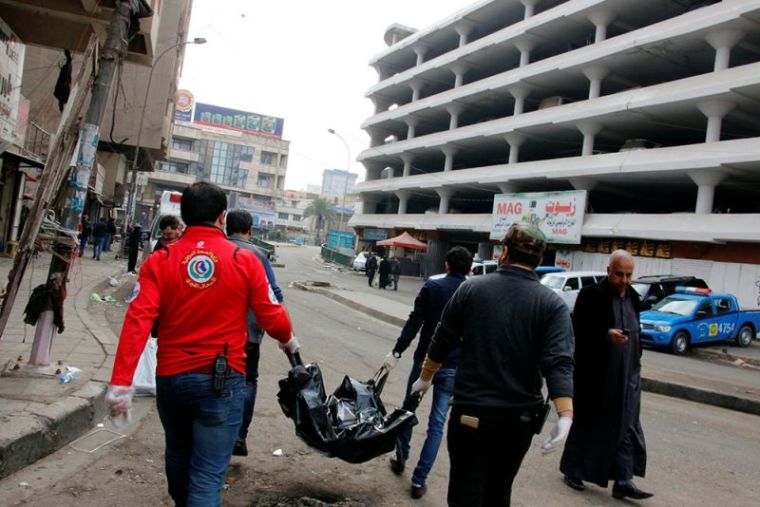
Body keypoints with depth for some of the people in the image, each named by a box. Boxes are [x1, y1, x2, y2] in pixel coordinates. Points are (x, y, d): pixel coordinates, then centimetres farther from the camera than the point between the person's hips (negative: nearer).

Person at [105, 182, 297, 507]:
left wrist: (120, 382, -16)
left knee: (178, 457, 27)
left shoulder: (160, 261, -4)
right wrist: (288, 340, 18)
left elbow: (138, 321, -14)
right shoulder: (245, 261, -7)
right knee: (207, 474, 2)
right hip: (222, 380, -3)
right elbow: (272, 316, -3)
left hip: (171, 376, 3)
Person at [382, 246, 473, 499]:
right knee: (437, 423, 6)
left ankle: (400, 458, 35)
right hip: (453, 367, 1)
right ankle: (419, 480, 5)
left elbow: (414, 322, -9)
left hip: (425, 359, 0)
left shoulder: (432, 287, -5)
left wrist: (396, 351, -5)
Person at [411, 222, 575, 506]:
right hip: (520, 417, 2)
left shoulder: (471, 288, -3)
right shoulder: (552, 304, -4)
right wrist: (565, 415, -21)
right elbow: (559, 362, -17)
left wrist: (425, 378, 17)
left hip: (470, 411, -2)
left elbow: (442, 342, 3)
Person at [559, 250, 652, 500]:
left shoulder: (633, 297, 10)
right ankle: (572, 469, 23)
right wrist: (607, 335, -28)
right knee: (587, 423, 7)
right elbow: (579, 330, -14)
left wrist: (636, 364, 16)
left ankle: (623, 480, 9)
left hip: (627, 374, 5)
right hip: (595, 373, -5)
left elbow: (635, 332, 19)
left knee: (625, 426, 3)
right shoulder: (590, 295, -10)